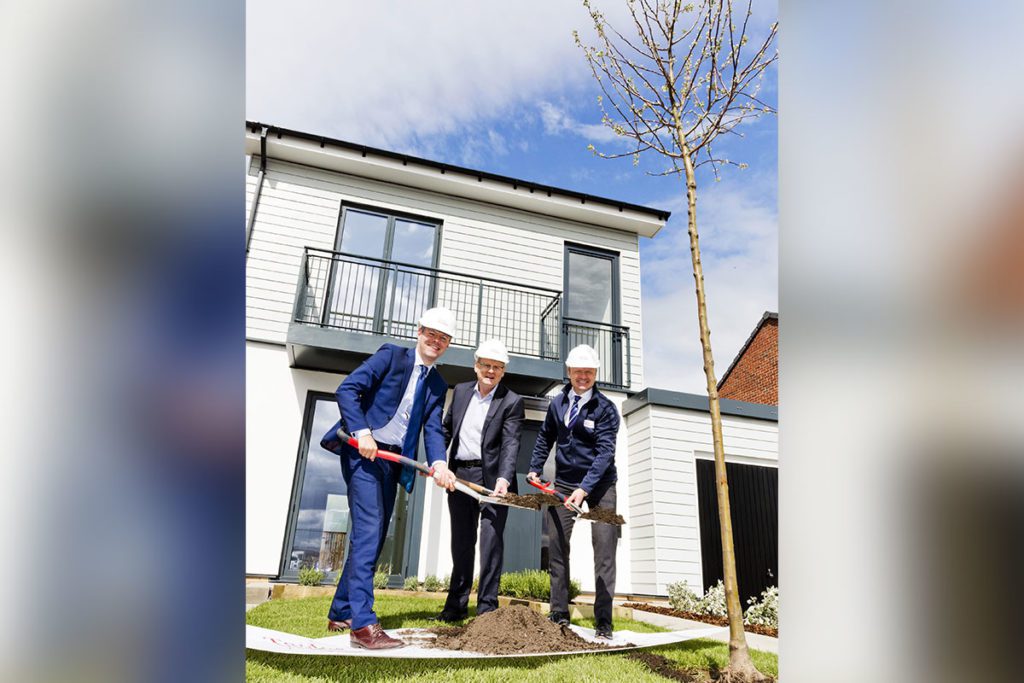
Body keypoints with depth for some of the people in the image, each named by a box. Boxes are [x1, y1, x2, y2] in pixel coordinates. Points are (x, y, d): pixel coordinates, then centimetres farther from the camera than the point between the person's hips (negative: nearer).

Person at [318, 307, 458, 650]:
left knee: (373, 536, 10)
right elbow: (347, 389, -9)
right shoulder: (391, 355, -2)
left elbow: (433, 429, 3)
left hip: (392, 461, 7)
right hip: (363, 452, -7)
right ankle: (363, 623, -14)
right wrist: (362, 431, -21)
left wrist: (439, 463, -16)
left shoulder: (438, 385, 14)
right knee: (368, 530, -15)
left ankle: (340, 613, 24)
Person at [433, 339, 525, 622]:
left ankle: (487, 607, 5)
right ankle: (456, 606, 24)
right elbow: (446, 429, 17)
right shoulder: (460, 391, 9)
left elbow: (510, 444, -15)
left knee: (491, 540, -5)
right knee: (461, 542, 12)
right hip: (459, 476, 5)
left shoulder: (512, 401, -5)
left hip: (492, 478, -4)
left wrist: (503, 479, -28)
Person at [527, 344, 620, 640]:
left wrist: (584, 489, -28)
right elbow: (545, 438, 19)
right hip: (563, 482, 4)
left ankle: (603, 621, 6)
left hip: (599, 484, -4)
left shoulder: (606, 408, -10)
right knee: (556, 545, 6)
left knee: (604, 549, -4)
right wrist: (534, 469, 11)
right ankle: (559, 614, 18)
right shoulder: (556, 404, 5)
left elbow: (605, 452, -19)